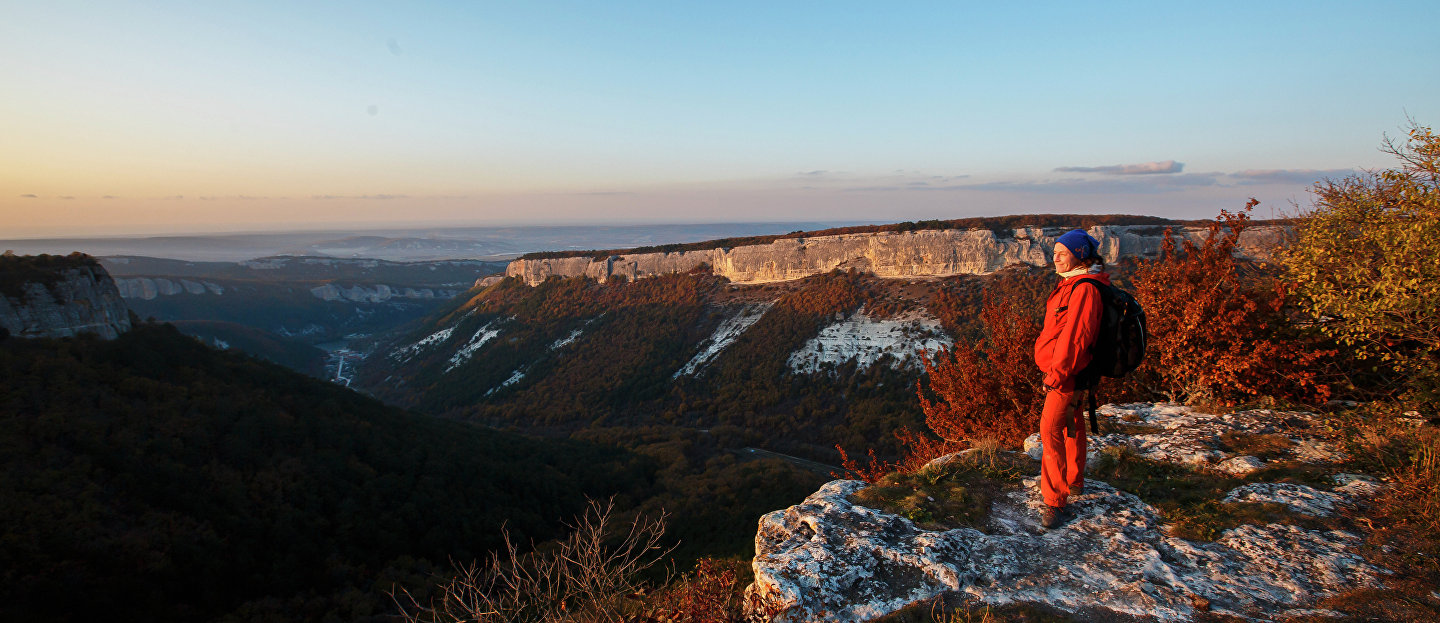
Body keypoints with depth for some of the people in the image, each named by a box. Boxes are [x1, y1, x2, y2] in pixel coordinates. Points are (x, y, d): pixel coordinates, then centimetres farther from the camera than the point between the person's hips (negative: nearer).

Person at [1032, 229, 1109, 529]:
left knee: (1051, 431, -12)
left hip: (1067, 375, -11)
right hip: (1063, 372, 11)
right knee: (1071, 427, 23)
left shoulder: (1084, 289, -21)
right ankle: (1075, 481, 40)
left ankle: (1055, 501, -5)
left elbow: (1075, 336, -26)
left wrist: (1056, 374, -23)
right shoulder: (1072, 284, 12)